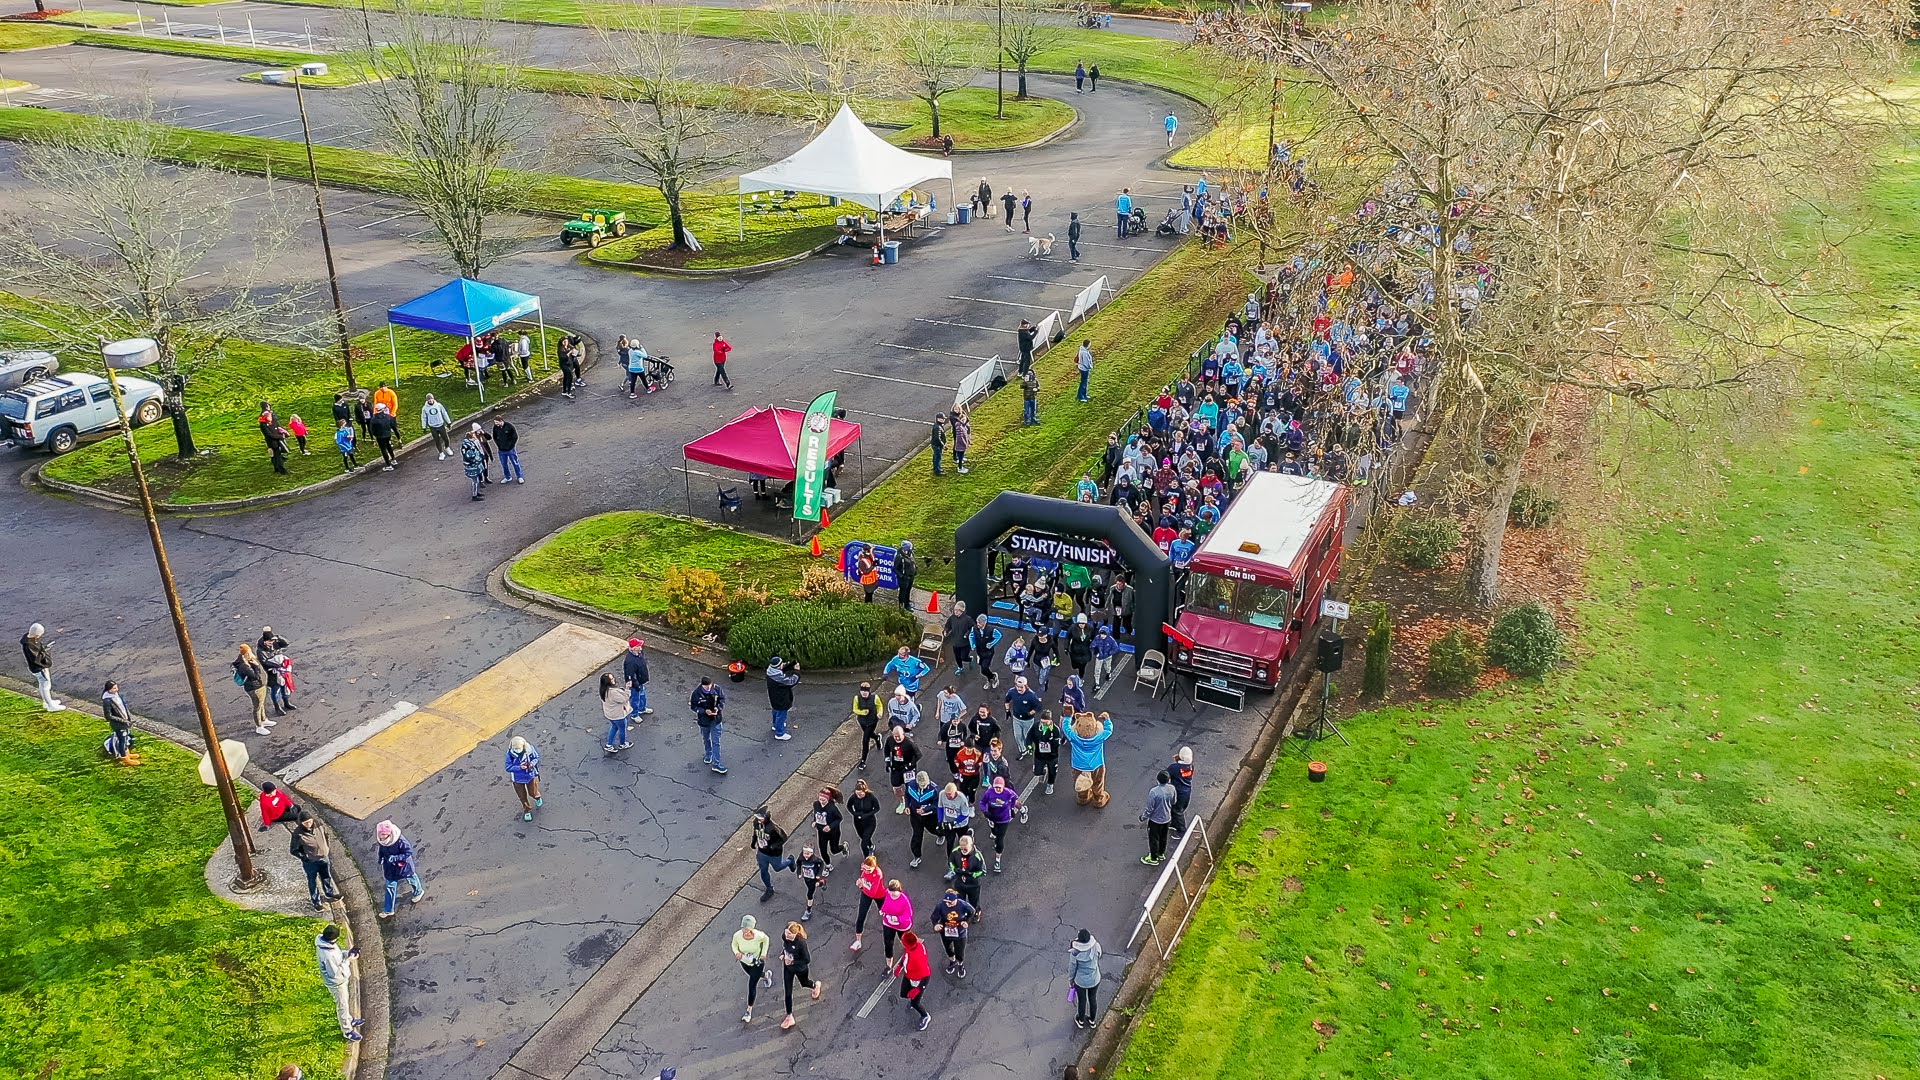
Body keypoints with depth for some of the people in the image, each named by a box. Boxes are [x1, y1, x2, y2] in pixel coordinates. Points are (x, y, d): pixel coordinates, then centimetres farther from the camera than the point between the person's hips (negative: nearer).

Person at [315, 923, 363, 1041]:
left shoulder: (325, 941, -15)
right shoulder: (327, 955, -41)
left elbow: (337, 953, 4)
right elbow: (336, 973, -31)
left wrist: (348, 952, -12)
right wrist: (348, 960, -26)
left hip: (341, 979, 8)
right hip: (336, 983, -8)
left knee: (345, 1001, 29)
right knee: (342, 1006, 13)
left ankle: (349, 1020, 52)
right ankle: (347, 1031, 33)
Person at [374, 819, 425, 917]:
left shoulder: (400, 841, -36)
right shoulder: (381, 842, -17)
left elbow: (408, 852, -28)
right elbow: (381, 852, 3)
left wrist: (395, 858, -36)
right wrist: (381, 860, -11)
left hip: (404, 866, -4)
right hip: (390, 869, 4)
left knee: (411, 879, 24)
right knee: (390, 888, 11)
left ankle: (419, 892, 56)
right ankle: (388, 910, 25)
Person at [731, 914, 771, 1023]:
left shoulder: (758, 936, -35)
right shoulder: (737, 935, -32)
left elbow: (766, 939, -10)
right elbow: (734, 944, -9)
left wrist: (763, 953, -15)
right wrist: (737, 952, -30)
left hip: (757, 962, -4)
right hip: (744, 962, 4)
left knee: (752, 986, 0)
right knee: (753, 976, 32)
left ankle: (749, 1010, 20)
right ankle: (766, 975, 68)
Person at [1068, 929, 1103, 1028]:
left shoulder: (1075, 953, -33)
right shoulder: (1096, 947, -27)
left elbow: (1072, 968, -16)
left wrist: (1070, 979, 4)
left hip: (1080, 981, -2)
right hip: (1094, 979, 2)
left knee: (1082, 1001, 24)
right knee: (1093, 999, 27)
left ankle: (1081, 1021, 51)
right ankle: (1092, 1020, 51)